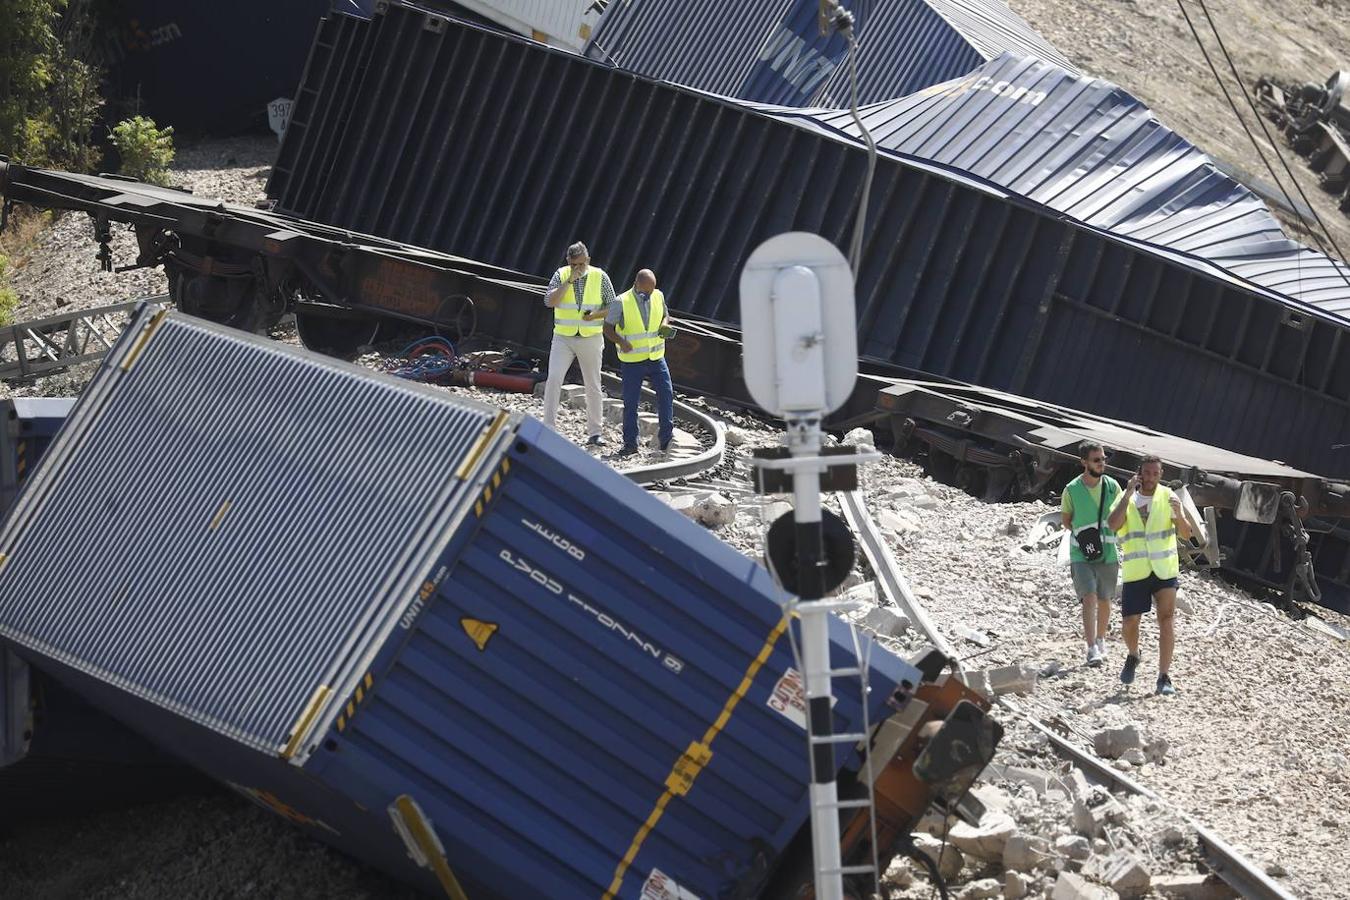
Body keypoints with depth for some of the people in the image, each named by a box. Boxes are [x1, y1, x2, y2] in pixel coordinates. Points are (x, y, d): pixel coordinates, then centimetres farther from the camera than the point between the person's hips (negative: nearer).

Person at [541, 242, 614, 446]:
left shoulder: (600, 277, -3)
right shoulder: (561, 275, -3)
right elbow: (549, 302, -15)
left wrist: (595, 315, -16)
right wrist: (569, 281, -21)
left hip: (591, 339, 1)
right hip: (563, 338, 0)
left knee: (593, 387, 6)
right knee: (553, 379, -15)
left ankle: (594, 432, 16)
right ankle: (548, 428, -10)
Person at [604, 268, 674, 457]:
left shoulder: (658, 296, 1)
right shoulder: (621, 303, -11)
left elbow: (666, 314, 18)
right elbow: (607, 328, -7)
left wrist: (665, 324, -6)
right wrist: (621, 342, -25)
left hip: (656, 358, 3)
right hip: (633, 361, -3)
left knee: (666, 393, -11)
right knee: (631, 402, 0)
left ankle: (665, 436, 0)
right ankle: (630, 443, 10)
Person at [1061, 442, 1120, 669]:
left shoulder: (1112, 486, 0)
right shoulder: (1072, 490, -5)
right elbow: (1066, 519, 8)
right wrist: (1080, 534, -5)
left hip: (1108, 553, 3)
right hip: (1081, 554, -3)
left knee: (1104, 600, 13)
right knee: (1089, 599, -15)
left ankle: (1101, 639, 34)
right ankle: (1092, 649, -20)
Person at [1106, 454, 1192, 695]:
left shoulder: (1168, 497, 0)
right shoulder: (1126, 498, 2)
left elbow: (1186, 535, -5)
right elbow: (1113, 525, -17)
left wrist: (1178, 514, -25)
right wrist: (1128, 494, -20)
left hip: (1164, 570, -1)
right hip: (1135, 573, 1)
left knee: (1166, 620, -12)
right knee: (1129, 623, 4)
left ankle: (1164, 677, -10)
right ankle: (1133, 655, 36)